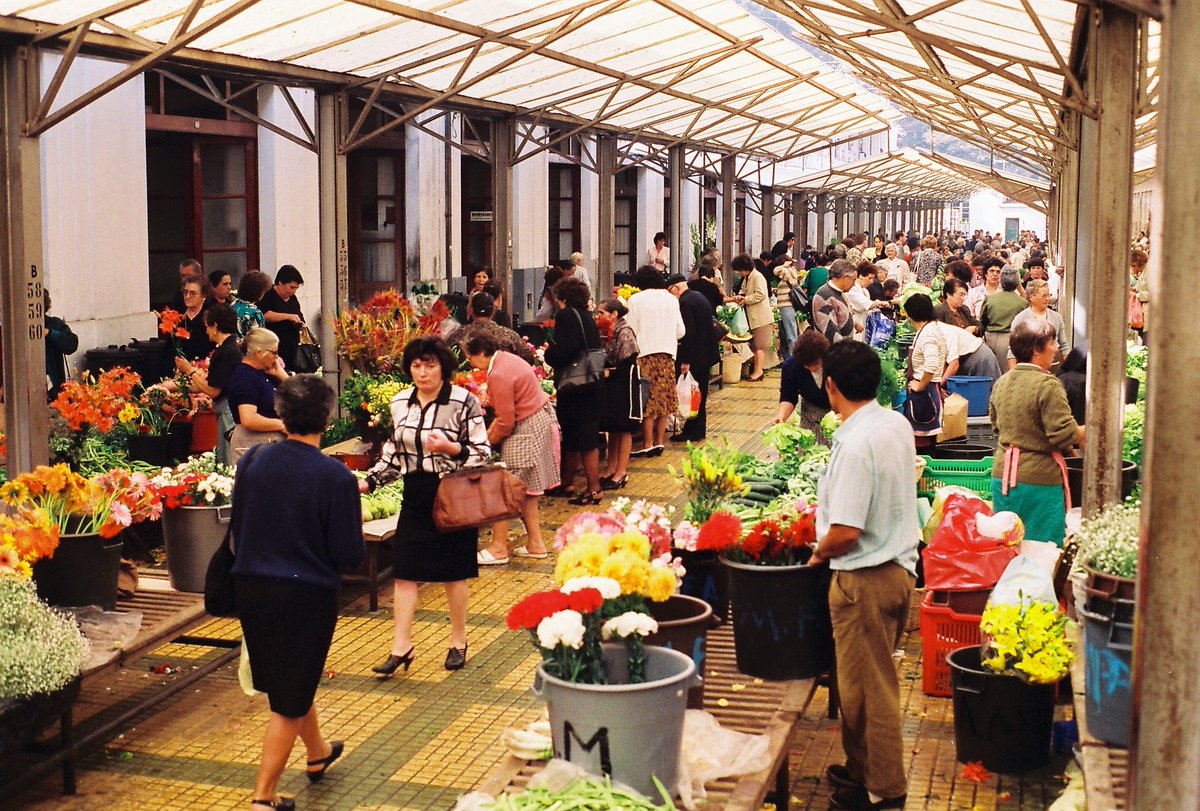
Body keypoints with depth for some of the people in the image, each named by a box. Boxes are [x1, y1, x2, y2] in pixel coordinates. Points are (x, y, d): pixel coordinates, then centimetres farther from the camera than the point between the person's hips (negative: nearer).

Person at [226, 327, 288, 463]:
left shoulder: (265, 372, 11)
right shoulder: (245, 377, -17)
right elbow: (249, 420, -27)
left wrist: (280, 373, 2)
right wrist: (282, 424, -17)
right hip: (252, 444, -9)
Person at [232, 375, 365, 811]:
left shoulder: (253, 462, -5)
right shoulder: (336, 477, -17)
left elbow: (237, 530, 7)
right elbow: (350, 555, -13)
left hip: (252, 589, 5)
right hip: (308, 595, -5)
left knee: (290, 680, 26)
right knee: (289, 700, 7)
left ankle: (317, 754, 49)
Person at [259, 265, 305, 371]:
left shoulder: (293, 299, 18)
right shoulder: (268, 295, -4)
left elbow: (300, 318, 31)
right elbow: (264, 315, -21)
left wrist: (301, 325, 8)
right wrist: (288, 316, -21)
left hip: (292, 349, 7)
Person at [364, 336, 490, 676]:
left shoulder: (464, 402, -10)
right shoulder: (400, 403, 5)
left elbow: (483, 453, -9)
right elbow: (394, 454, 15)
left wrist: (451, 448, -26)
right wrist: (368, 482, 4)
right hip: (415, 498, 4)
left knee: (453, 573, 7)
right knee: (404, 571, 0)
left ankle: (458, 642, 24)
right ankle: (401, 647, 8)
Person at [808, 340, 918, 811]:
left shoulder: (856, 444, -24)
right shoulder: (897, 425, 4)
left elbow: (845, 533, -26)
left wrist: (817, 555, -7)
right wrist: (829, 503, 17)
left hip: (866, 578, -9)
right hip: (899, 565, 9)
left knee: (868, 687, 4)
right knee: (864, 680, 21)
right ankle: (862, 768, 34)